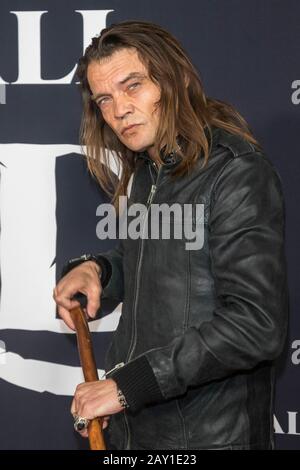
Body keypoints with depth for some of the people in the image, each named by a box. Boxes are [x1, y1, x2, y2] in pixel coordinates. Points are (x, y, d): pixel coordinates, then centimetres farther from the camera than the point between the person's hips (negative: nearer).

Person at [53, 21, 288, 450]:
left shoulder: (238, 173, -17)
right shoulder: (144, 175, 9)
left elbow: (257, 327, -25)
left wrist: (126, 385, -22)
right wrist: (96, 269, 1)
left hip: (209, 433, -7)